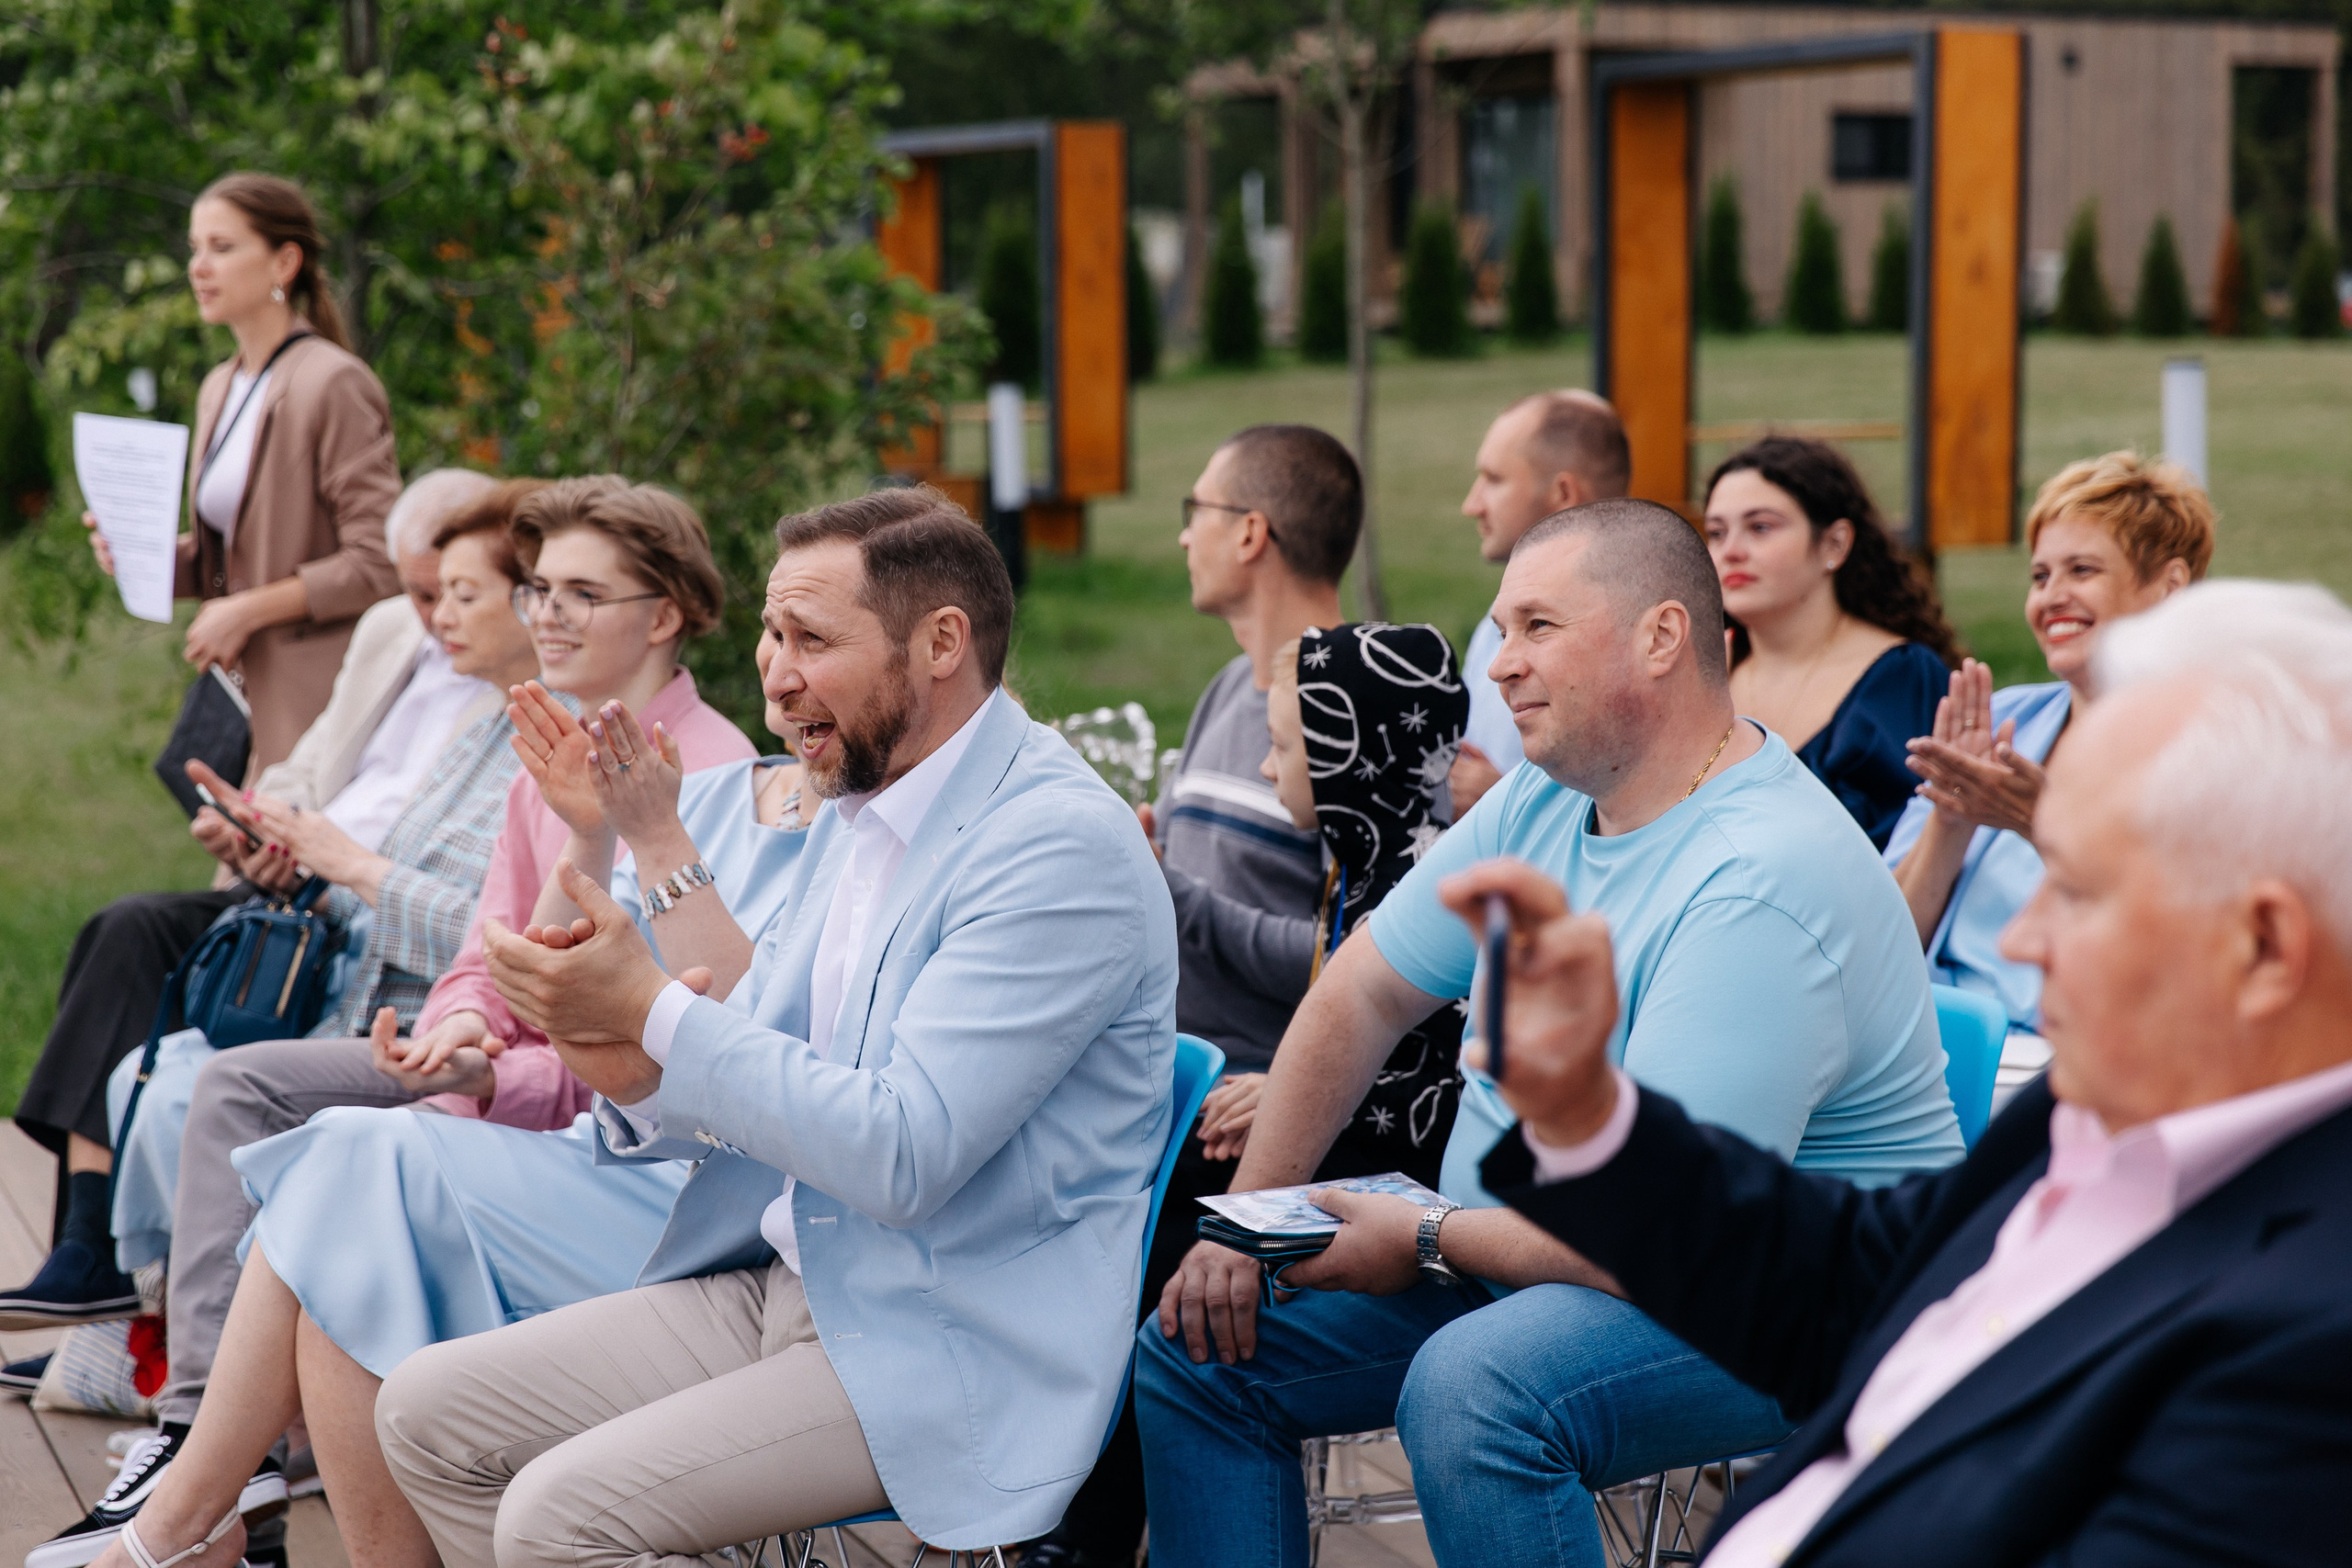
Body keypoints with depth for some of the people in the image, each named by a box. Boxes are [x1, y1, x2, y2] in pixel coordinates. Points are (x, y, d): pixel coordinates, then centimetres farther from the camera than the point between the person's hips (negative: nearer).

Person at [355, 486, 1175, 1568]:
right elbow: (743, 1079, 15)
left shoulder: (1062, 846, -18)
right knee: (425, 1411, 3)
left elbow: (904, 1154, -25)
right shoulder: (852, 813, 11)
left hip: (950, 1348, -9)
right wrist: (636, 1077, -9)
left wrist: (653, 1010, -21)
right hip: (783, 1285, 9)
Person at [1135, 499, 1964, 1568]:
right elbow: (1363, 993, 11)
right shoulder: (1545, 799, 2)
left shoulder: (1762, 886, -26)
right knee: (1198, 1346, 2)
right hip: (1529, 1255, 9)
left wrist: (1424, 1241, -15)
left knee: (1469, 1390, -37)